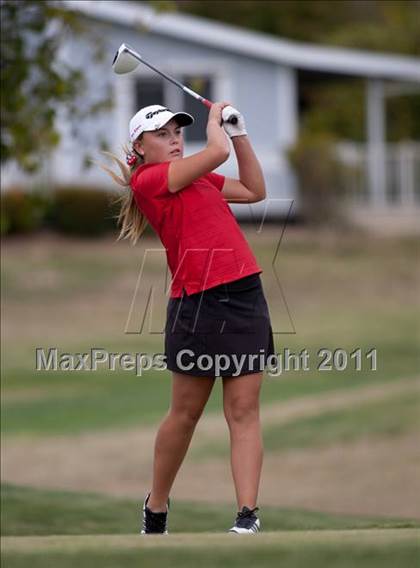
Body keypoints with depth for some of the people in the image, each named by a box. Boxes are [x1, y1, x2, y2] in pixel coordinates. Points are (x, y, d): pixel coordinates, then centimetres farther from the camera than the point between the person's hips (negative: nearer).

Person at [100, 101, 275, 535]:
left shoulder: (199, 177, 19)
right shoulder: (147, 179, -5)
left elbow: (254, 189, 27)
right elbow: (217, 152, -12)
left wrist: (239, 133, 20)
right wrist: (216, 120, 7)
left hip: (245, 296, 6)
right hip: (198, 302, -6)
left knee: (244, 409, -3)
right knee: (186, 413, 3)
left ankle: (248, 515, -8)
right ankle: (156, 508, 21)